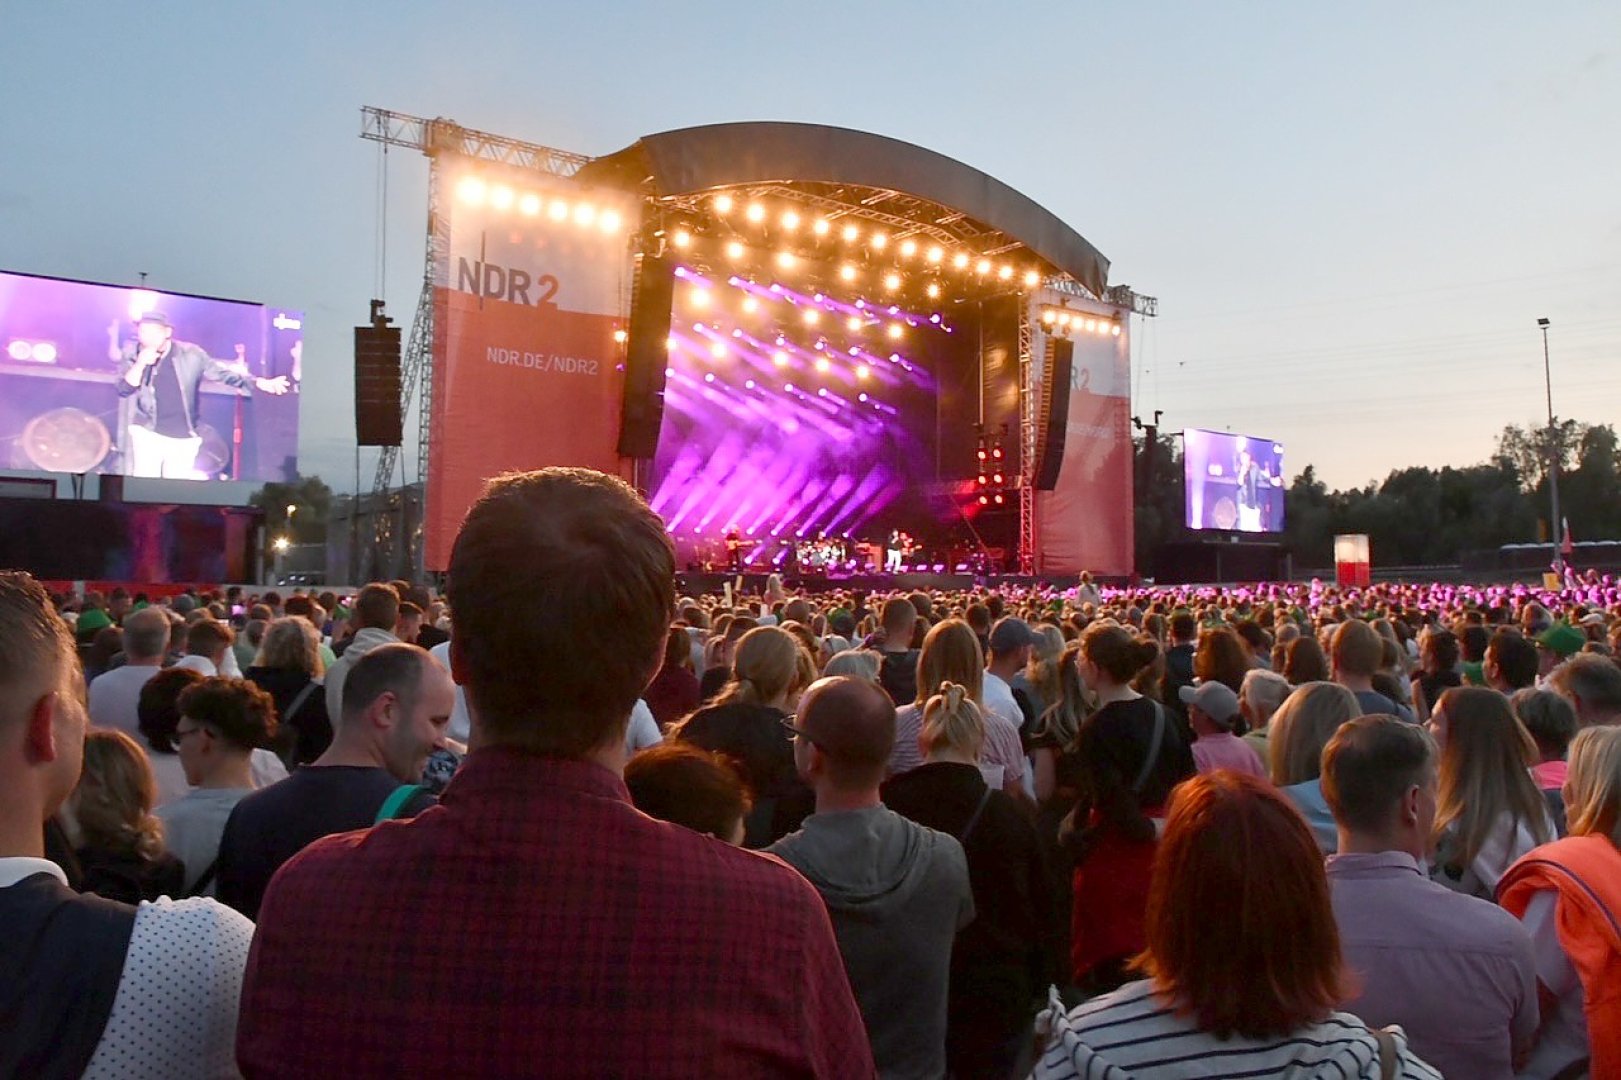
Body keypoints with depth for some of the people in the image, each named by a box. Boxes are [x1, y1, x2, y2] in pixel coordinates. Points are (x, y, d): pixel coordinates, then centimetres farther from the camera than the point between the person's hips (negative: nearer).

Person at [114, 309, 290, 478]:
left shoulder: (189, 354, -7)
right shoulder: (132, 353, -2)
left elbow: (222, 373, -7)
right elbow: (124, 390, -7)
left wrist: (261, 383, -22)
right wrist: (140, 364, -24)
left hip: (184, 438, 0)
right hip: (147, 433, 0)